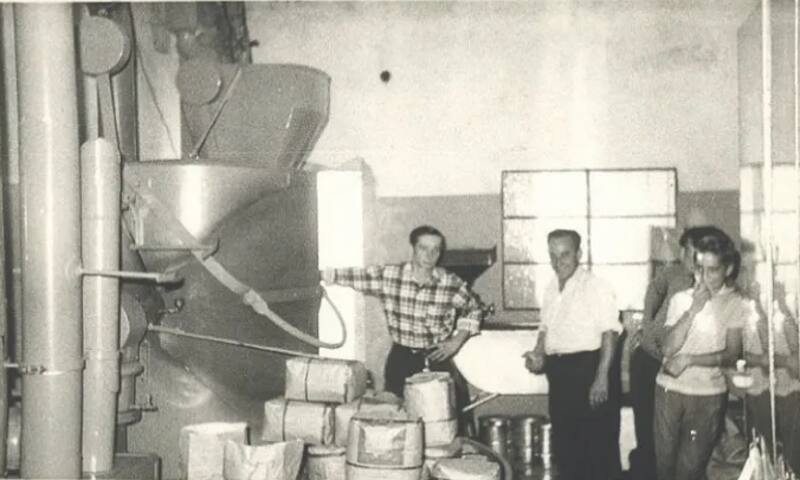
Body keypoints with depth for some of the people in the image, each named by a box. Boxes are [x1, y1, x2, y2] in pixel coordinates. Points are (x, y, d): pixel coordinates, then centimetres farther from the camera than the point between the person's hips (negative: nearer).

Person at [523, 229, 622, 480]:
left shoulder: (595, 287, -11)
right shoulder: (551, 289, 12)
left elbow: (609, 333, -15)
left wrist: (602, 377, -21)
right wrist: (538, 353, 4)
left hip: (589, 368, -7)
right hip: (559, 373, 7)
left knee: (599, 446, -1)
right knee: (564, 444, 15)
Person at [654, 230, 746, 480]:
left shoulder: (736, 304, -3)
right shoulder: (680, 299, 3)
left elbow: (732, 354, -9)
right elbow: (668, 348, -6)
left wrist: (688, 359, -17)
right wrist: (693, 309, -13)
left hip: (708, 395, -2)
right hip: (669, 390, 2)